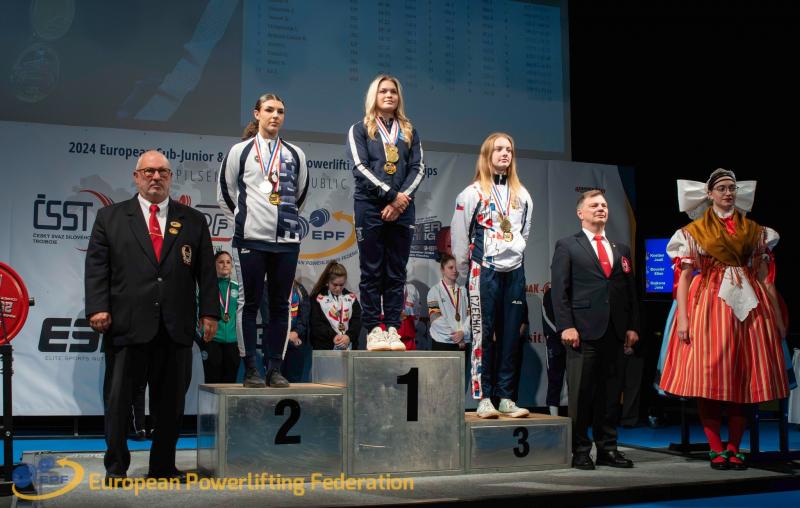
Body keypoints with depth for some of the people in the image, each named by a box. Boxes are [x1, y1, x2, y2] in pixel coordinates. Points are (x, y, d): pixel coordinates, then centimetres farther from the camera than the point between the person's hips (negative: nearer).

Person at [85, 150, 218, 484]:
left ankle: (163, 467, 19)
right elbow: (96, 266, 3)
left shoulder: (193, 221, 13)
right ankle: (116, 468, 15)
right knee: (118, 399, 3)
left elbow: (206, 272, 10)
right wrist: (97, 307, -9)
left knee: (171, 402, 7)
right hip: (126, 325, -1)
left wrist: (209, 312, 1)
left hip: (177, 328, 2)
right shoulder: (110, 217, 10)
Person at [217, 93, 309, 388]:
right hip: (250, 240, -2)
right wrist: (243, 220, 9)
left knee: (280, 305, 3)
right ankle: (250, 369, 4)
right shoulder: (240, 151, 6)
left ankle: (275, 368, 8)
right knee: (250, 303, -1)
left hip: (287, 240, 2)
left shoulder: (295, 154, 11)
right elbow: (225, 192, 11)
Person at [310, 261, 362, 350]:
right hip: (325, 347, -3)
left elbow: (357, 320, 3)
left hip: (349, 346, 3)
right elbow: (316, 324, -7)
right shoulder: (318, 299, 1)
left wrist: (349, 336, -16)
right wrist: (332, 336, -20)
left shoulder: (351, 298, 11)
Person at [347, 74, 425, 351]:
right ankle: (373, 329, 1)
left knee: (397, 272, 2)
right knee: (372, 271, -1)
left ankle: (393, 329, 5)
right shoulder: (360, 129, 8)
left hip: (402, 209, 3)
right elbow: (360, 167, -5)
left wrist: (402, 198, -9)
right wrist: (390, 195, -13)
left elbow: (418, 168, 7)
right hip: (369, 207, -3)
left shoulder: (409, 132, 17)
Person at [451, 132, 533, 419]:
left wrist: (514, 257, 14)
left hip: (514, 272, 4)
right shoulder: (472, 193, -2)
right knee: (483, 335, -1)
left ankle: (505, 397, 11)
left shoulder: (522, 195, 12)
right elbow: (459, 237, 0)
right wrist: (467, 272, 4)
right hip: (484, 272, -4)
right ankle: (484, 398, 4)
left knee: (510, 336, 4)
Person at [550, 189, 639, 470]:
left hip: (615, 331, 5)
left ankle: (607, 449, 16)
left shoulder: (622, 250, 19)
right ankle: (580, 451, 6)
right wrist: (566, 326, -12)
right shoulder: (566, 246, 4)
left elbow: (630, 290, 17)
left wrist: (632, 326, 7)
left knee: (610, 392, 8)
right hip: (584, 331, -5)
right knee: (580, 393, -2)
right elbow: (559, 290, -3)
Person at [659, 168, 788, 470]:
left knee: (743, 376, 1)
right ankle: (716, 449, 2)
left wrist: (778, 318, 6)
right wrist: (683, 318, -10)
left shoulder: (753, 230, 14)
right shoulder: (695, 231, 7)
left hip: (748, 304, 2)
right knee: (708, 375, -6)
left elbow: (764, 277, 11)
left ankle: (734, 449, 10)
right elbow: (684, 276, 0)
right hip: (708, 303, -2)